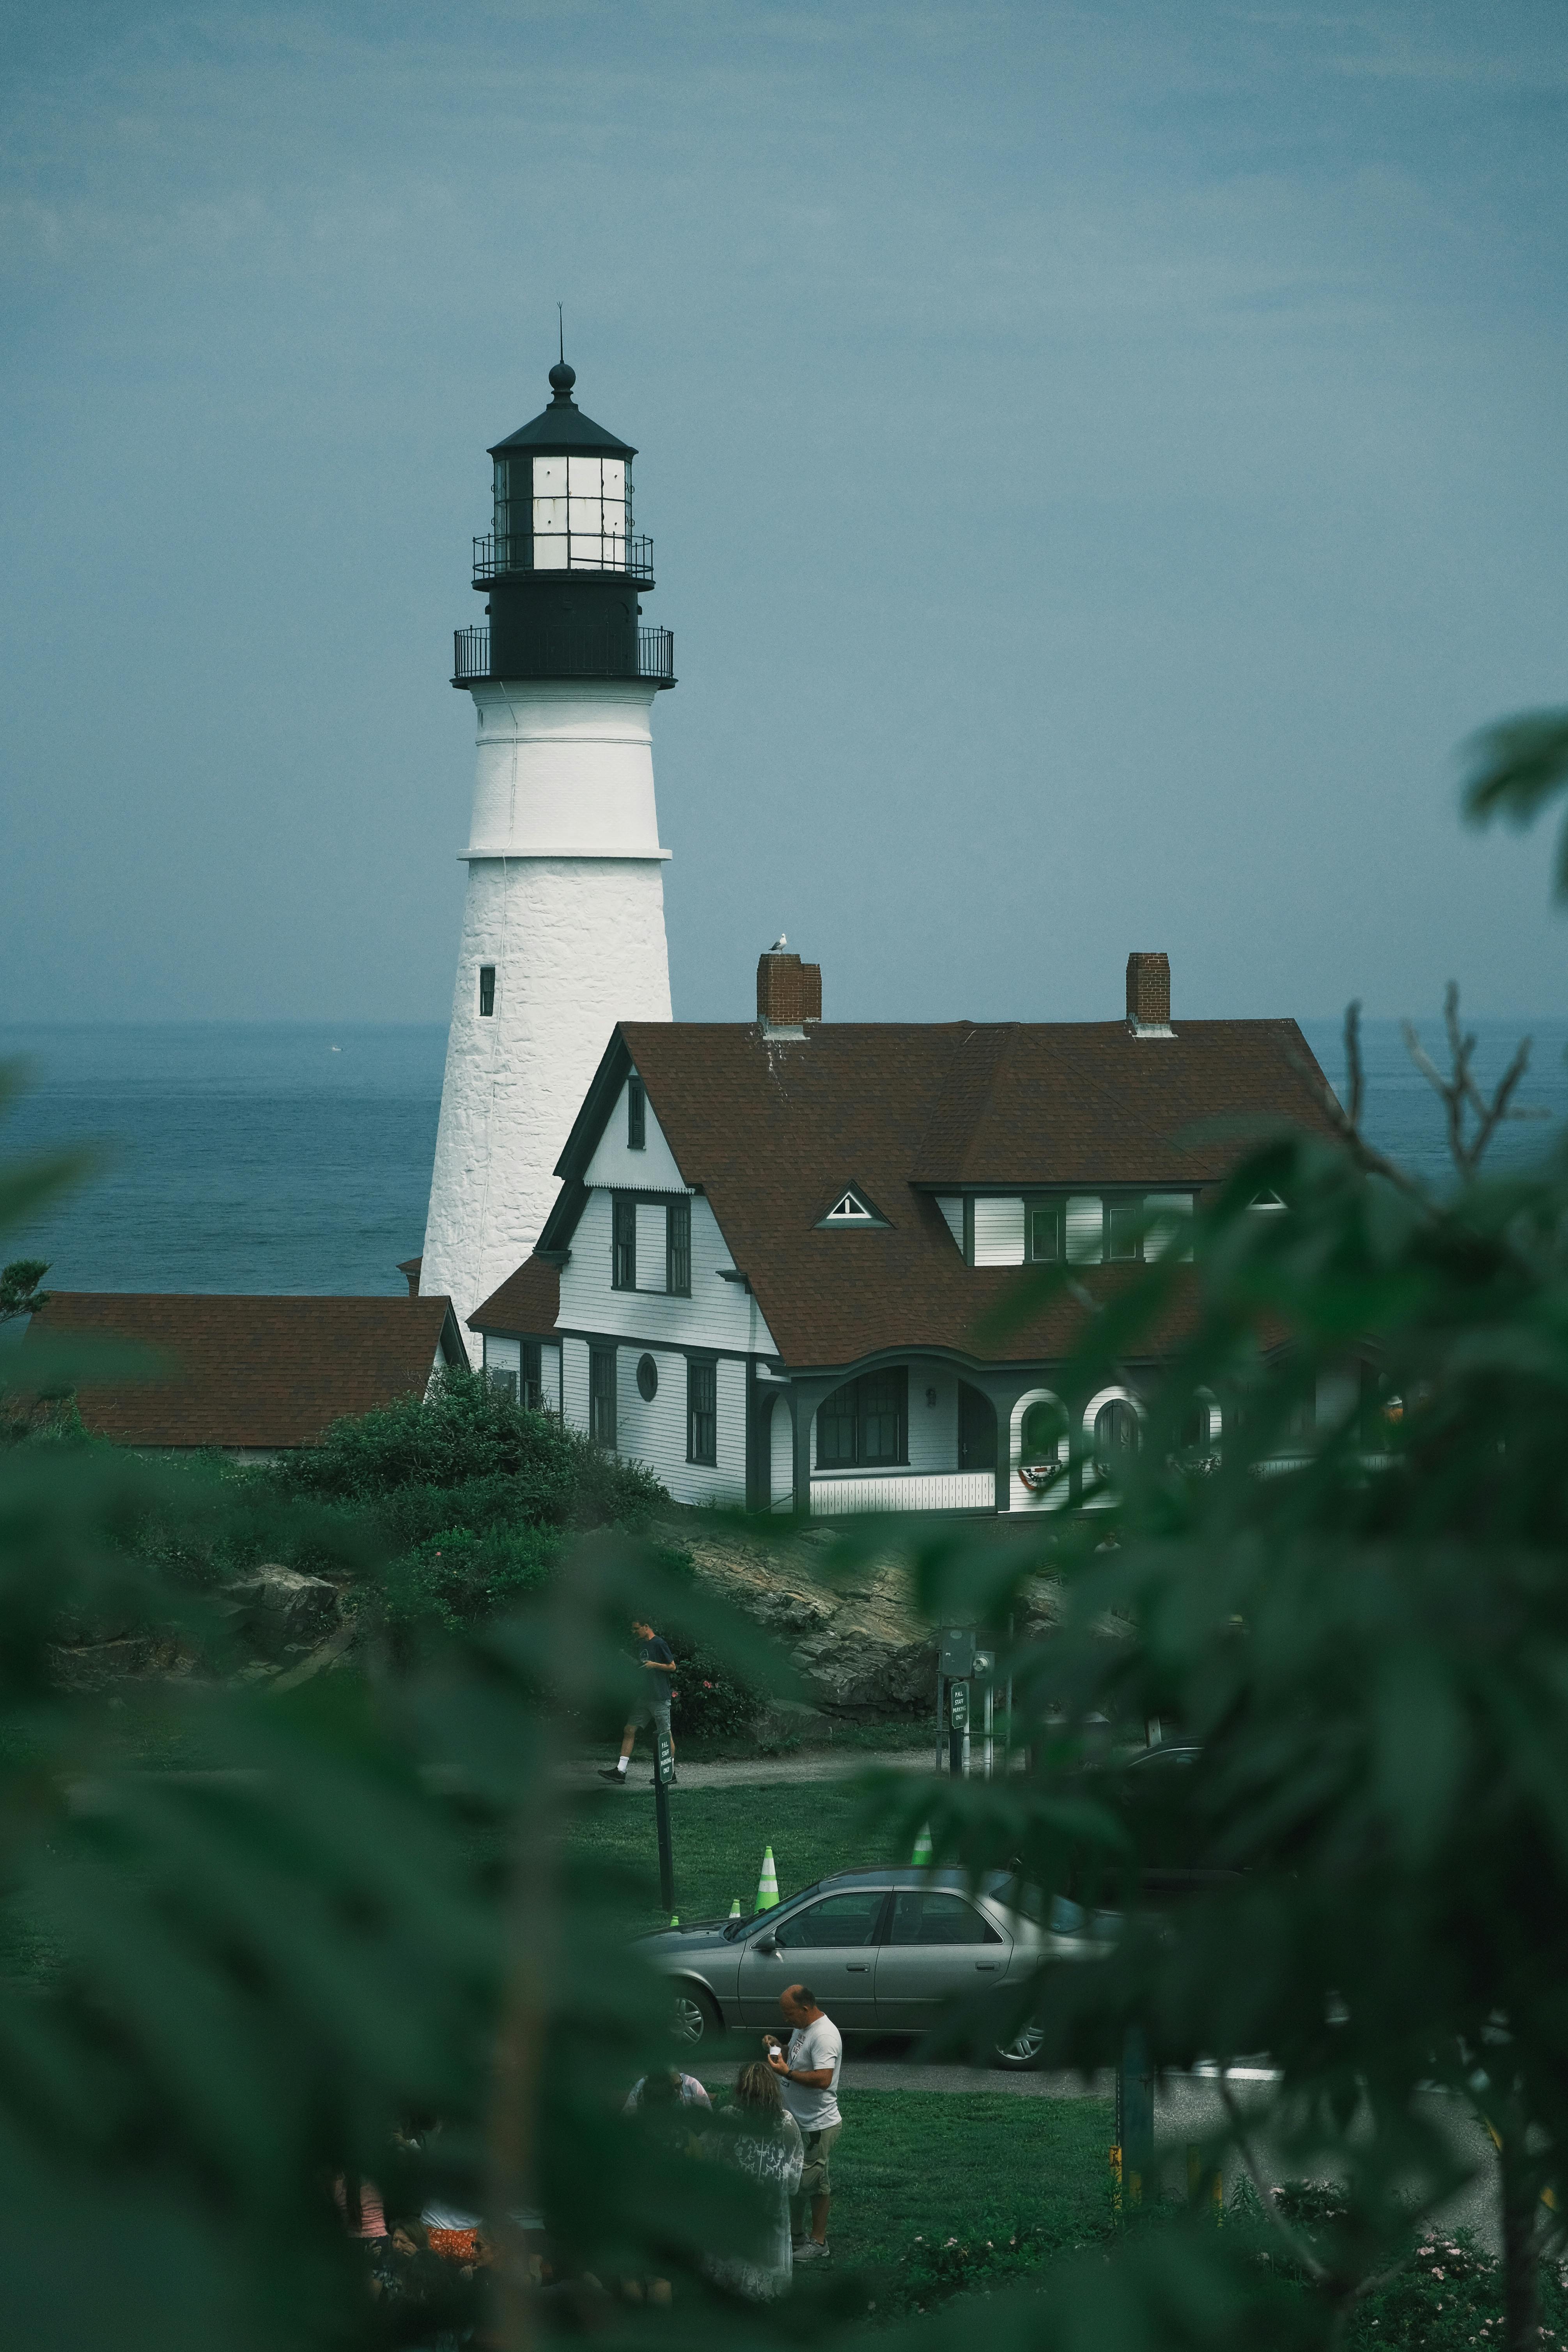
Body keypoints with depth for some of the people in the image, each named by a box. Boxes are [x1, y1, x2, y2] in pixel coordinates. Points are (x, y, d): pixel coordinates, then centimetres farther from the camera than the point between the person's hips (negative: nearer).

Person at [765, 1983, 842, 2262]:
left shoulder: (825, 2036, -26)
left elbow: (823, 2079, -34)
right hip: (796, 2121, 10)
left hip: (817, 2126, -10)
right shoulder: (802, 2027, 5)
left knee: (815, 2183, 2)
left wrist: (787, 2073, -31)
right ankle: (796, 2231, 35)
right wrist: (778, 2049, 3)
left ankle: (818, 2242, 14)